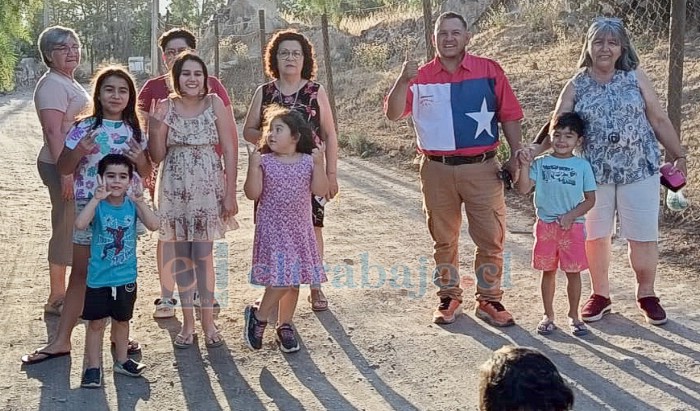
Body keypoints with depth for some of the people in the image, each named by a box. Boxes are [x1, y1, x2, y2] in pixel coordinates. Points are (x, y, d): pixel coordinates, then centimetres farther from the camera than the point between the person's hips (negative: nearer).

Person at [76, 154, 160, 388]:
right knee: (96, 323, 8)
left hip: (126, 278, 3)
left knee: (122, 321, 19)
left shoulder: (132, 205, -5)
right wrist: (97, 199, -38)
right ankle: (93, 367, 20)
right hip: (99, 279, -3)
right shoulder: (98, 206, -13)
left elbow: (154, 225, -18)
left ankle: (121, 361, 36)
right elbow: (80, 224, -31)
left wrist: (140, 203, -30)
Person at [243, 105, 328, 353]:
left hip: (300, 229, 3)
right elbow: (253, 193, -9)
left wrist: (318, 163, -17)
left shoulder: (308, 162, 2)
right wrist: (253, 165, -18)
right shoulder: (264, 162, -2)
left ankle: (285, 326, 25)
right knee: (280, 279, -12)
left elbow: (320, 190, -8)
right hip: (272, 229, -3)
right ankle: (258, 316, 10)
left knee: (294, 281, 10)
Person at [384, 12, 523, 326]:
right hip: (437, 170, 1)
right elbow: (393, 114, -9)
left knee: (491, 238, 4)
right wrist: (403, 81, -24)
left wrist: (515, 156, -1)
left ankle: (489, 300, 18)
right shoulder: (420, 77, 1)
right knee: (443, 239, 12)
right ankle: (449, 298, 26)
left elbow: (509, 116, 3)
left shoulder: (489, 71, 0)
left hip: (481, 168, 0)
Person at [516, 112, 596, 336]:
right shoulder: (541, 163, 1)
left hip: (572, 226, -1)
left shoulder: (582, 166, 0)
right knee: (548, 272, 10)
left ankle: (574, 316, 20)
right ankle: (548, 315, 22)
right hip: (546, 225, 1)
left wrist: (571, 215, -12)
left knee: (573, 272, 5)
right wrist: (524, 166, -21)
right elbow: (523, 189, -8)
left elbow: (590, 199, 1)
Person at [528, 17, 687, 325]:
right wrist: (534, 149, -21)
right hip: (594, 173, 1)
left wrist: (678, 155, 7)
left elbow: (659, 119, 5)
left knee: (643, 237, 5)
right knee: (594, 236, 9)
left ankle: (646, 295, 25)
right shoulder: (576, 86, 1)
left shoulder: (635, 78, 1)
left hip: (639, 170, -1)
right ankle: (600, 295, 27)